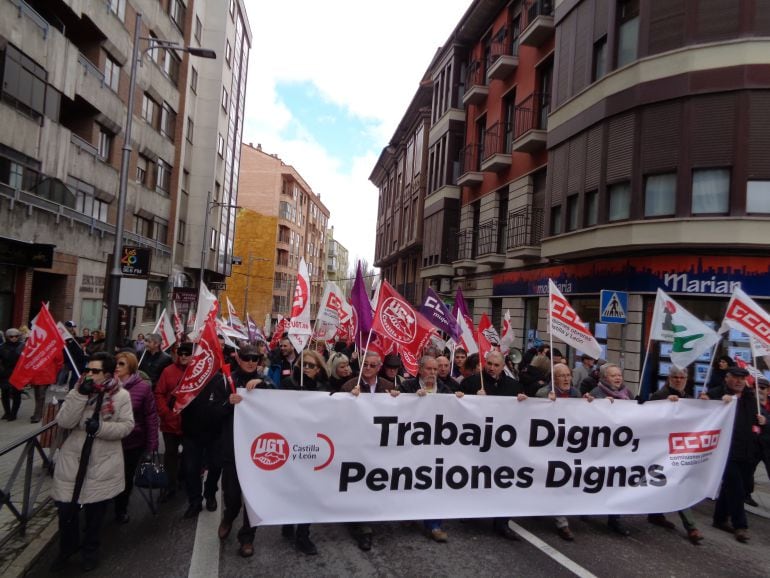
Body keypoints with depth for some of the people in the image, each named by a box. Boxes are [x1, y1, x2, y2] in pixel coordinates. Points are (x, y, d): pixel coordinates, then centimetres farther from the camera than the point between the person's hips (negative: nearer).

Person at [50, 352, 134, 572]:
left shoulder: (121, 395, -7)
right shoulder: (77, 392, -1)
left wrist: (101, 427, -24)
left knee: (95, 509, 13)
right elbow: (64, 422, -14)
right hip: (72, 460, 2)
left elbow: (127, 426, -11)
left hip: (103, 463, -1)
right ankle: (67, 547, 36)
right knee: (66, 507, 7)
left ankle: (90, 549, 38)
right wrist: (81, 395, -21)